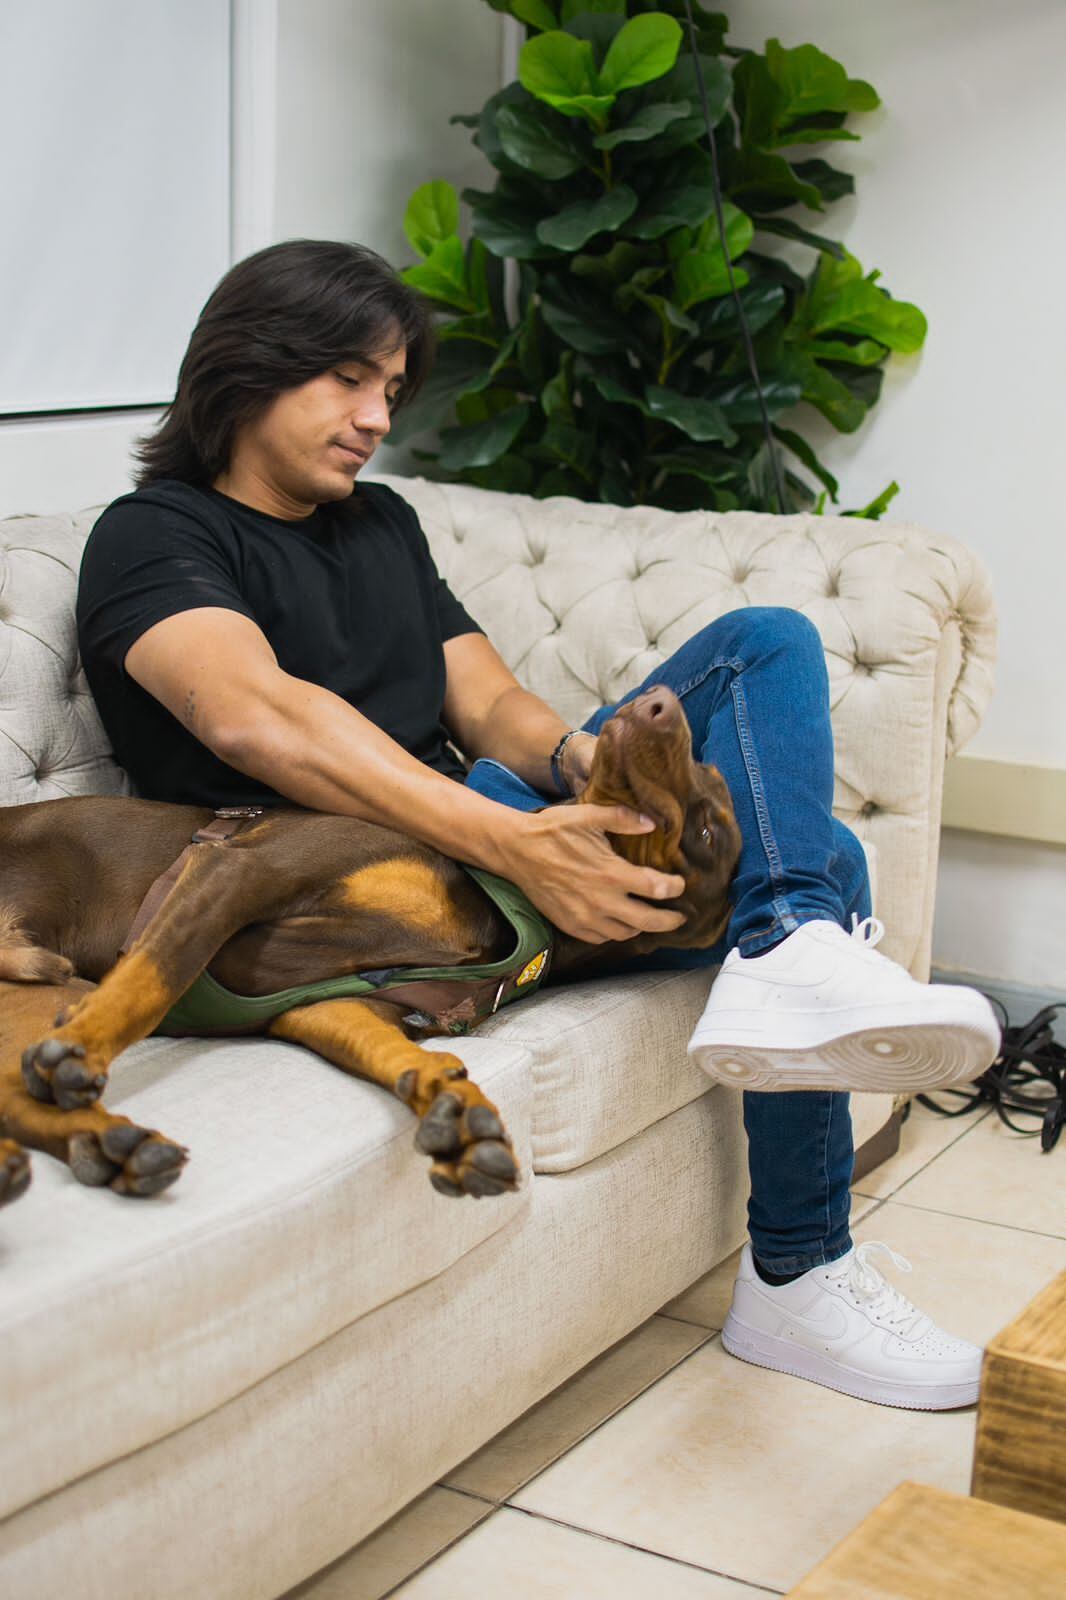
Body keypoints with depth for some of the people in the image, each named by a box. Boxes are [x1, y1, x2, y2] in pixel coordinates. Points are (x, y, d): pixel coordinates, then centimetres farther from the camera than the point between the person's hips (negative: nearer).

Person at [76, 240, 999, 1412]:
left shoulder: (382, 523, 25)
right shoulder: (157, 534, 0)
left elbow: (489, 703, 14)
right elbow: (254, 718, -21)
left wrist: (576, 758, -12)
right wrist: (513, 844, -31)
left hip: (489, 836, 8)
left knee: (766, 643, -6)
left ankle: (794, 1013, -23)